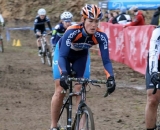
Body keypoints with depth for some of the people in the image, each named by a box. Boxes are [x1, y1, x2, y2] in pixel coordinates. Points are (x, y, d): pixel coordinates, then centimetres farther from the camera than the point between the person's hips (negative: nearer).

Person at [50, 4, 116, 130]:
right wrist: (64, 74, -61)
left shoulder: (101, 36, -31)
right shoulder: (72, 32, -40)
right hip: (64, 53, -2)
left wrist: (111, 77, -46)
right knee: (60, 91, -6)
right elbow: (62, 56, -45)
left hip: (81, 56, 2)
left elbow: (106, 59, -31)